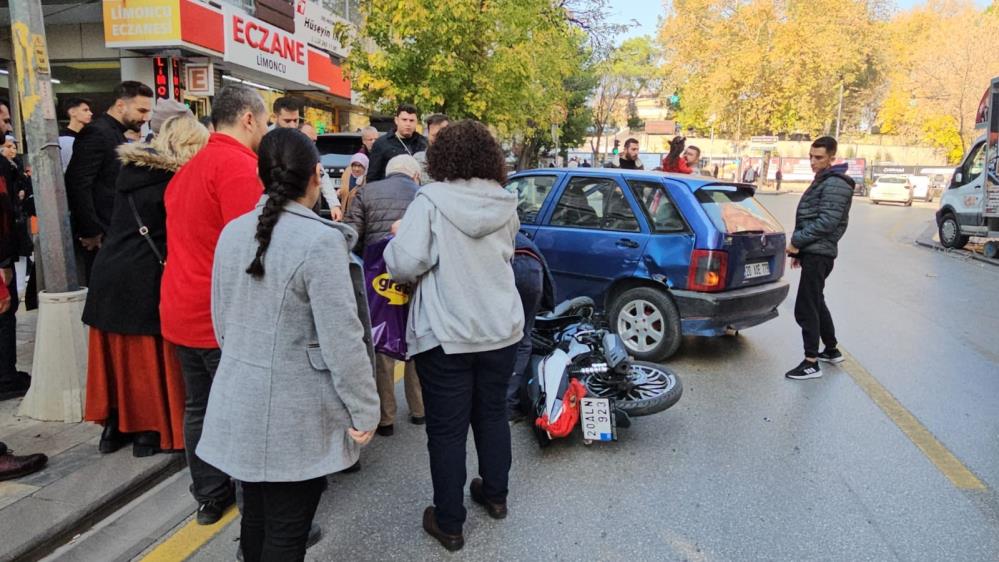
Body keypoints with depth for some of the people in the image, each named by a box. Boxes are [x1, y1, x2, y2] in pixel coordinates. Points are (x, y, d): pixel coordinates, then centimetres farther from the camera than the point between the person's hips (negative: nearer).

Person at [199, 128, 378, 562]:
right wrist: (365, 411, -9)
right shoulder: (320, 239, -19)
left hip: (240, 402, 7)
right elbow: (342, 340, -19)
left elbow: (221, 321, 13)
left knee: (255, 515, 21)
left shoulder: (232, 232, 4)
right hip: (293, 413, -7)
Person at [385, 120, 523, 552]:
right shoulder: (505, 204, 1)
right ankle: (495, 495, 40)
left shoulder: (431, 200, -14)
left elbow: (405, 264, -20)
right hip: (502, 329, 5)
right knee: (492, 413, 22)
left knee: (447, 430, 7)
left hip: (446, 335, -5)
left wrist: (397, 237, 0)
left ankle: (449, 523, 20)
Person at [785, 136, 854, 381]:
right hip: (813, 252, 10)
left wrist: (796, 241, -17)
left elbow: (826, 222, -21)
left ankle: (811, 363, -4)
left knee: (805, 308, -9)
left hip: (818, 254, -10)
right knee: (816, 303, 20)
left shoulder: (835, 184, -14)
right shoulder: (822, 181, 17)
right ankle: (832, 350, 33)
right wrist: (799, 249, 17)